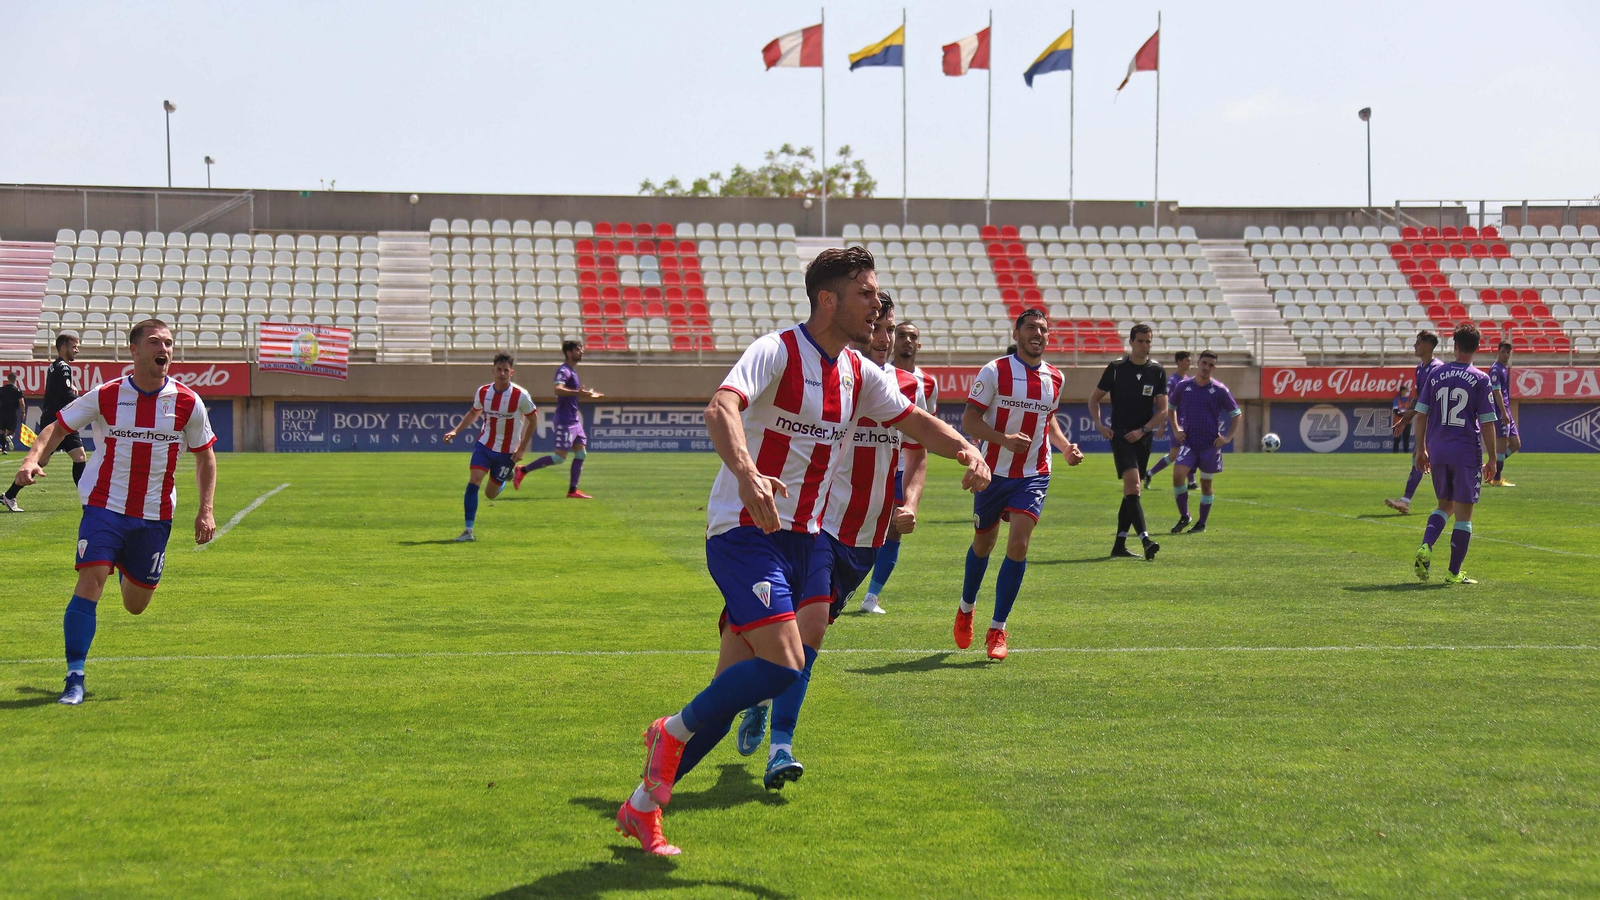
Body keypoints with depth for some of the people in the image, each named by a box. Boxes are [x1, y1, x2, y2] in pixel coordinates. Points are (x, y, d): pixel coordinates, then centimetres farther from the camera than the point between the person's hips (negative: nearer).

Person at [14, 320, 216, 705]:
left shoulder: (187, 403, -3)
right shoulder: (105, 397, -6)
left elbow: (205, 456, 9)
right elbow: (57, 428, 1)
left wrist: (206, 510, 1)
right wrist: (33, 459, -19)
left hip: (155, 515, 2)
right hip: (104, 506, -2)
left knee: (135, 606, 11)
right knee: (90, 583, -20)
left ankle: (128, 568, 50)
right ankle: (74, 677, -12)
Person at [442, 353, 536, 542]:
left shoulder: (520, 395, -16)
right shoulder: (483, 392, -5)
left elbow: (532, 420, -4)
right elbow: (474, 413, 14)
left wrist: (522, 448, -8)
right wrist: (455, 431, 1)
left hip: (508, 451, -2)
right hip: (484, 445, 2)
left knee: (491, 494, 6)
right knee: (473, 481, -18)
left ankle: (505, 477, 42)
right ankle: (469, 530, -14)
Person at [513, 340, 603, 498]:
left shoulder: (572, 371, 18)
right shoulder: (564, 370, -13)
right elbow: (558, 389, -31)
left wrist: (588, 394, 36)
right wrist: (579, 393, -40)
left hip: (574, 420, 10)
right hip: (565, 421, -10)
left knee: (581, 453, 4)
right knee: (560, 457, -11)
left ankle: (572, 491, 6)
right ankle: (522, 470, -4)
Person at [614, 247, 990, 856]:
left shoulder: (859, 373, 10)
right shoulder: (776, 352, -14)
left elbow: (914, 420, 22)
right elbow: (720, 409, -31)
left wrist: (967, 450, 1)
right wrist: (746, 473, -50)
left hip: (801, 543, 7)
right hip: (745, 533, -7)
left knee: (733, 690, 4)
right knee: (784, 664, -23)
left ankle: (643, 806, 14)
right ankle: (672, 733, 0)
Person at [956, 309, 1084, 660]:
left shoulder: (1055, 378, 6)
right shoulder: (994, 371, -8)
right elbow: (969, 420, -11)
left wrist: (1066, 447, 6)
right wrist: (1004, 439, -27)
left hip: (1034, 475, 2)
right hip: (993, 471, -2)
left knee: (1018, 544, -14)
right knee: (983, 543, 13)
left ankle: (997, 630, -6)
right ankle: (966, 608, 40)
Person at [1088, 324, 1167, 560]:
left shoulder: (1157, 371, 6)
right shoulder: (1116, 368, -1)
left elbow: (1163, 410, 5)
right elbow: (1094, 399, 8)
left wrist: (1143, 430, -8)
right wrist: (1100, 425, -7)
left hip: (1143, 437, 4)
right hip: (1120, 434, -4)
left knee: (1131, 491, 8)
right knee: (1132, 485, -19)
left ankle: (1119, 544, 16)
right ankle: (1145, 540, -29)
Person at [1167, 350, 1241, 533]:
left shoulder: (1219, 390, -3)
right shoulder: (1184, 386, 3)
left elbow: (1236, 413, 5)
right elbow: (1171, 408, 19)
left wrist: (1227, 437, -4)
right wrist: (1176, 429, 7)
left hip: (1210, 444, -1)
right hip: (1188, 441, 1)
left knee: (1206, 483, 6)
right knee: (1178, 474, -17)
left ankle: (1201, 523, 20)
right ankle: (1184, 516, -1)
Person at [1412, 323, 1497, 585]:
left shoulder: (1436, 374, 4)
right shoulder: (1480, 379, -6)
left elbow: (1421, 414, 6)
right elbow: (1487, 423, -6)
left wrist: (1421, 450, 15)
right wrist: (1492, 459, 2)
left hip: (1437, 452, 4)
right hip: (1468, 454, -4)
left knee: (1444, 505, 20)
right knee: (1463, 513, 4)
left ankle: (1425, 548, -4)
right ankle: (1454, 573, 6)